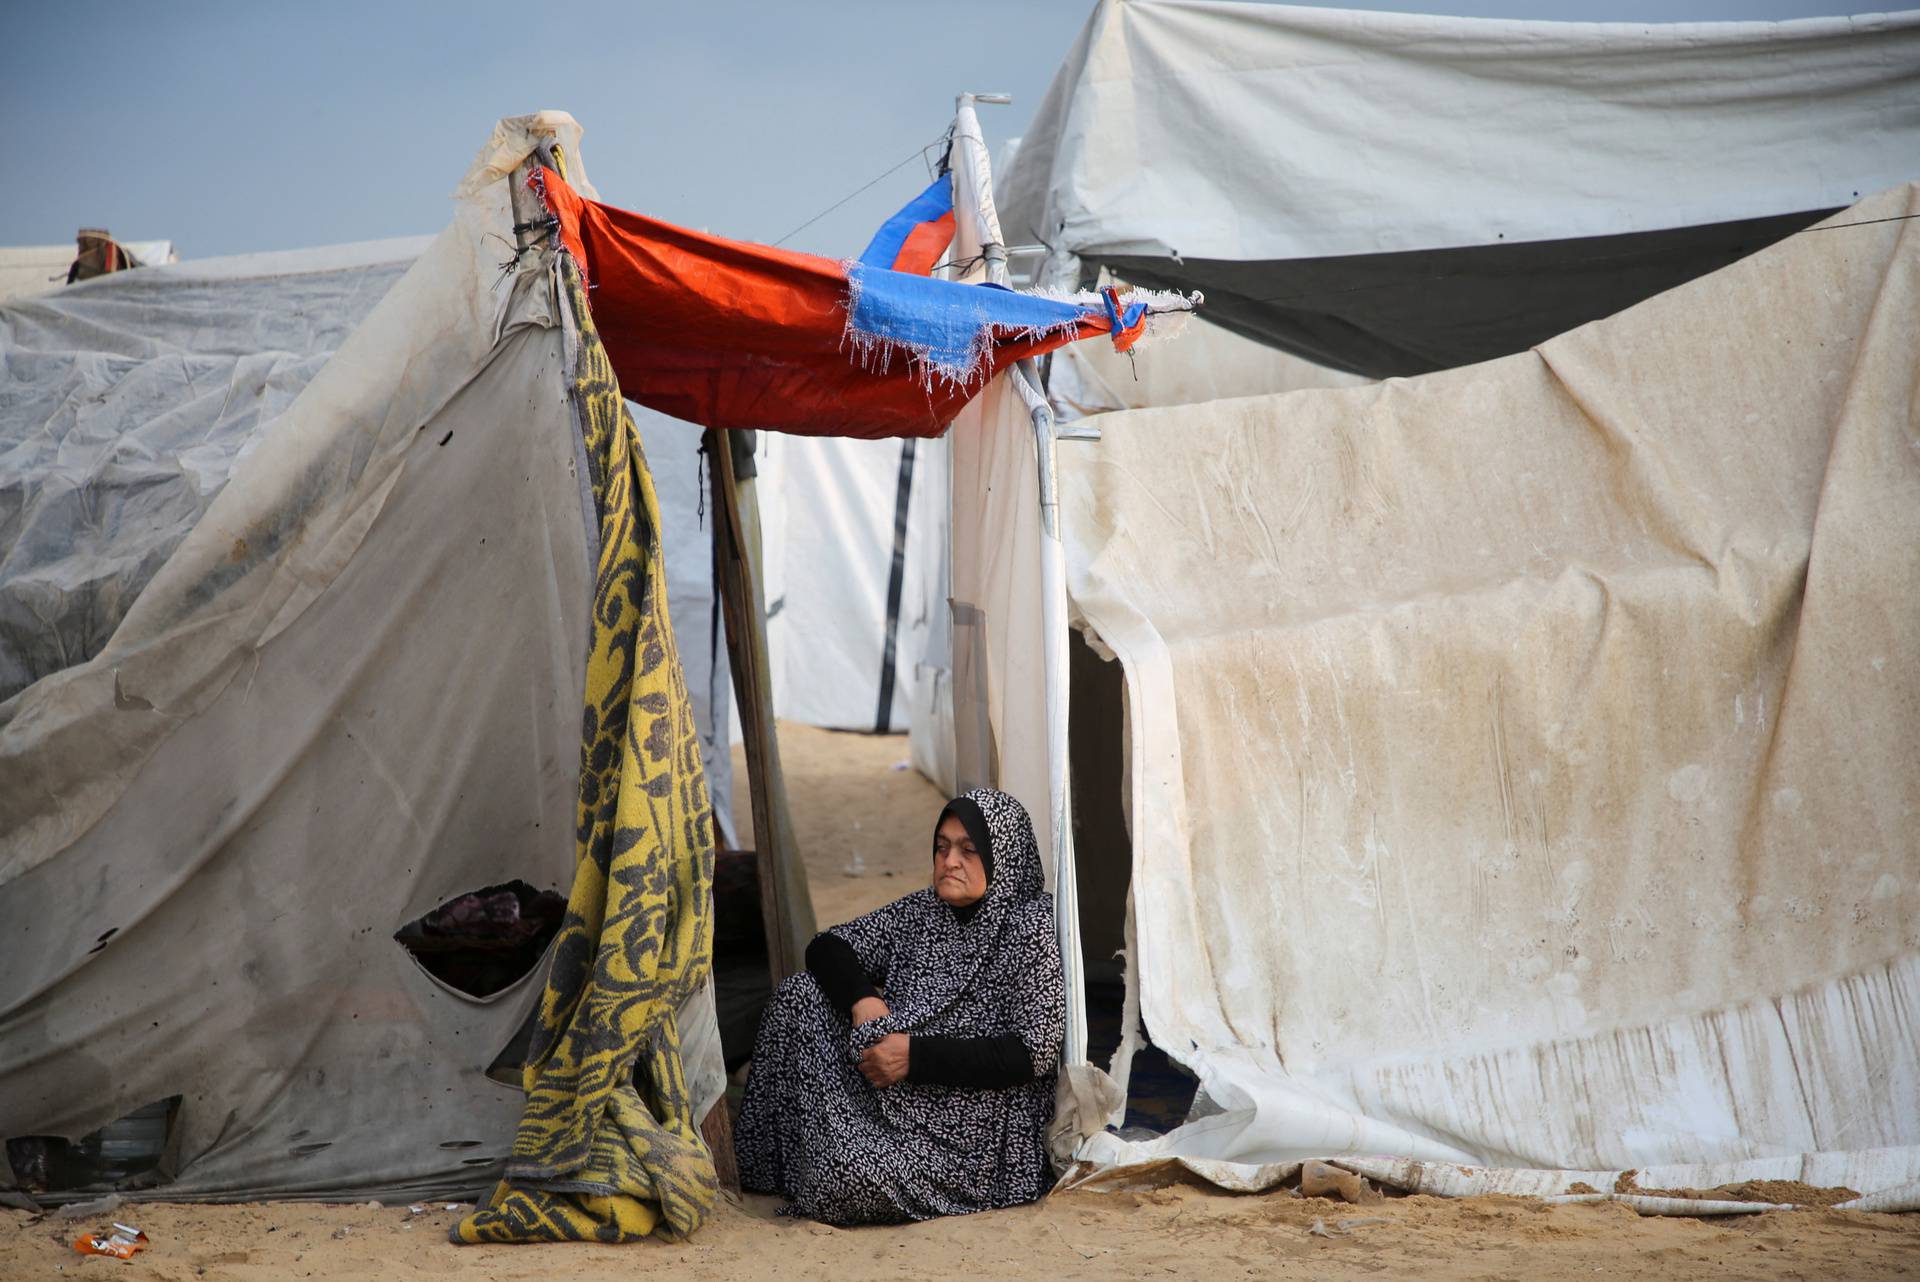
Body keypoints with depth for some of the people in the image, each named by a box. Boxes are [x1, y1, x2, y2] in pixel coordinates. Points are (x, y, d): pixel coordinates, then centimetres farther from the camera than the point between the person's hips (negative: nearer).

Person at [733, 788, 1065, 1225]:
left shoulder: (1034, 926, -9)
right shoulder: (921, 912, 11)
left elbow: (1036, 1050, -17)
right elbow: (827, 948, 12)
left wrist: (917, 1055, -21)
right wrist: (862, 998, -12)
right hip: (892, 1099, 7)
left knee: (845, 1177, -31)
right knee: (802, 996, -8)